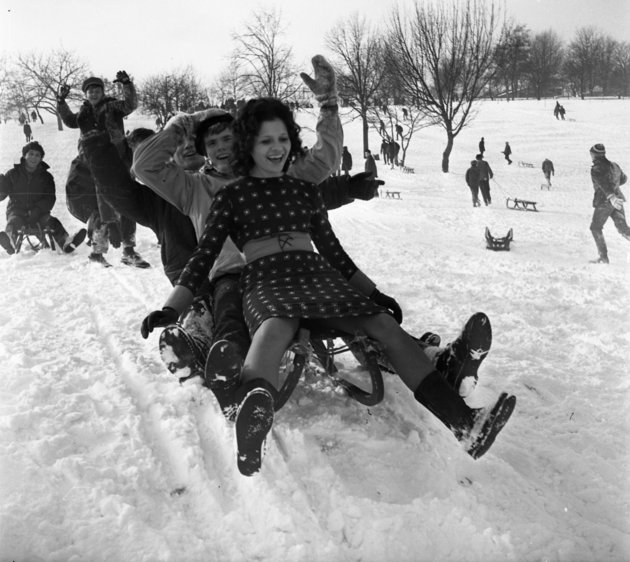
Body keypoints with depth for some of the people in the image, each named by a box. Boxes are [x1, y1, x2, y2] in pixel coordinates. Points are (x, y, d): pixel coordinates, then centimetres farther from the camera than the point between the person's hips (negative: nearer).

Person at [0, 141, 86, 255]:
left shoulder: (46, 176, 11)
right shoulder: (13, 174, 10)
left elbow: (50, 199, 1)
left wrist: (37, 210, -17)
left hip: (38, 214, 2)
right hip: (17, 211, -2)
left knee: (52, 222, -28)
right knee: (14, 223, -34)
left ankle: (66, 242, -54)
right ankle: (11, 243, -68)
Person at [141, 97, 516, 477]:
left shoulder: (305, 191, 26)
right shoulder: (232, 196, 15)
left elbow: (333, 250, 29)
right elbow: (203, 259, 10)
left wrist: (374, 292, 23)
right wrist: (169, 310, -2)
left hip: (319, 274, 4)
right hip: (266, 279, -4)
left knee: (387, 326, -23)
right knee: (275, 328, -41)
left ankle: (464, 421, -35)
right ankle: (255, 411, -73)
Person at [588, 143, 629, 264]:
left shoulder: (595, 169, -11)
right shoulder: (614, 165, 11)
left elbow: (602, 183, -27)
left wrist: (611, 196, -40)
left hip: (603, 202, -6)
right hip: (617, 199, 6)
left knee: (596, 228, 10)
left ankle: (604, 257, 9)